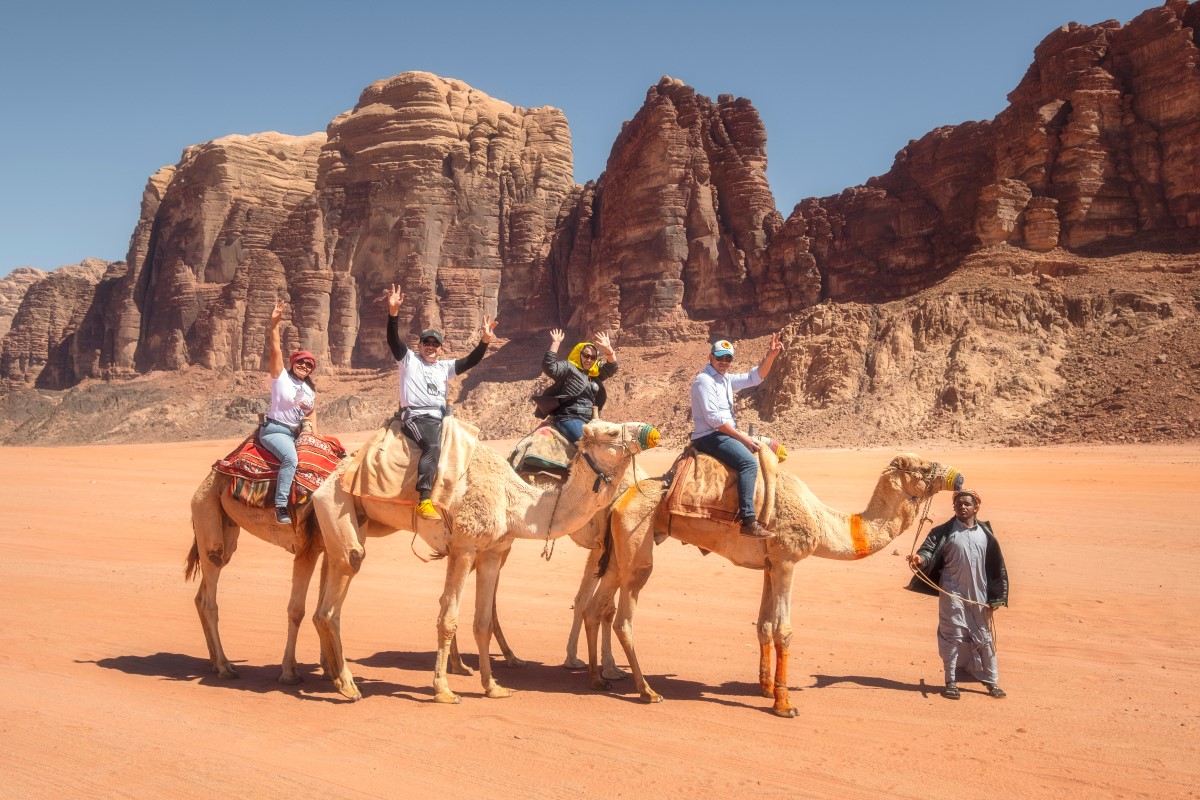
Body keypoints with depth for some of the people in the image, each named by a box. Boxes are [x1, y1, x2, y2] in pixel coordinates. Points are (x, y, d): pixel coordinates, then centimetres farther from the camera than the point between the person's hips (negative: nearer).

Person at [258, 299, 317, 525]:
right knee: (290, 458, -33)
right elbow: (275, 349, -15)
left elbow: (310, 415, 22)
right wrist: (274, 323, -24)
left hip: (295, 434, 8)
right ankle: (281, 506, -35)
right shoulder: (281, 376, -4)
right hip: (274, 430, -8)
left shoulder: (311, 390, 14)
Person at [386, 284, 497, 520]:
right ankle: (424, 501, -40)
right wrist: (393, 312, -21)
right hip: (415, 416, -7)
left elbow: (469, 361, 12)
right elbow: (393, 340, -6)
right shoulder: (408, 359, 9)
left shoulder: (445, 366, 21)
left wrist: (485, 341, -4)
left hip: (438, 417, 7)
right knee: (433, 447, -32)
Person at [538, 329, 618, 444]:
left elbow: (612, 368, 18)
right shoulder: (568, 368, -1)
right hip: (569, 418, -8)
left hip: (588, 421, 8)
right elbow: (549, 367, -16)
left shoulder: (595, 373, 21)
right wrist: (555, 343, -17)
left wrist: (608, 348, 3)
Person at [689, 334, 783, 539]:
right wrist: (742, 437, -17)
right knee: (749, 461, -29)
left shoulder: (726, 378, 15)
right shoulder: (704, 380, -12)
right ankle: (748, 521, -36)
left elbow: (755, 377, 15)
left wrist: (770, 355, -1)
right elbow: (713, 418, -19)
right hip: (710, 436, -10)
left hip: (725, 434, 10)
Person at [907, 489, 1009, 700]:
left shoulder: (985, 533, 5)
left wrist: (993, 597, 7)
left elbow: (995, 567, 9)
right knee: (952, 636, 1)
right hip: (952, 593, -3)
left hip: (978, 595, 3)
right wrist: (921, 558, -36)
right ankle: (951, 682, 11)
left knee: (983, 637, 12)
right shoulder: (944, 532, -3)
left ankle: (991, 681, 24)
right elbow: (930, 550, -12)